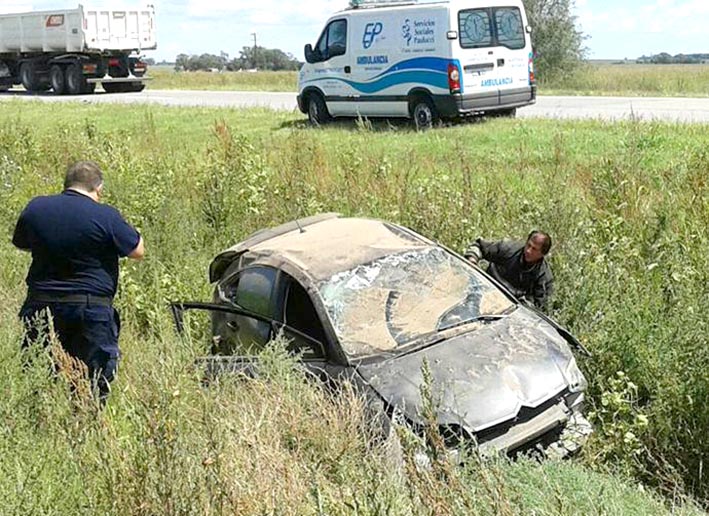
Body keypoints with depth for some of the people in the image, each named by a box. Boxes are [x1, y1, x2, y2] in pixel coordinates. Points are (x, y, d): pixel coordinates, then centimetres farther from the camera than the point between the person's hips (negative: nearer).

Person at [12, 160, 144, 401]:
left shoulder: (35, 208, 2)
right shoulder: (106, 216, -12)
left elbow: (21, 244, 19)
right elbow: (138, 251, -3)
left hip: (41, 305, 4)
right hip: (92, 308, -4)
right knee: (94, 381, 5)